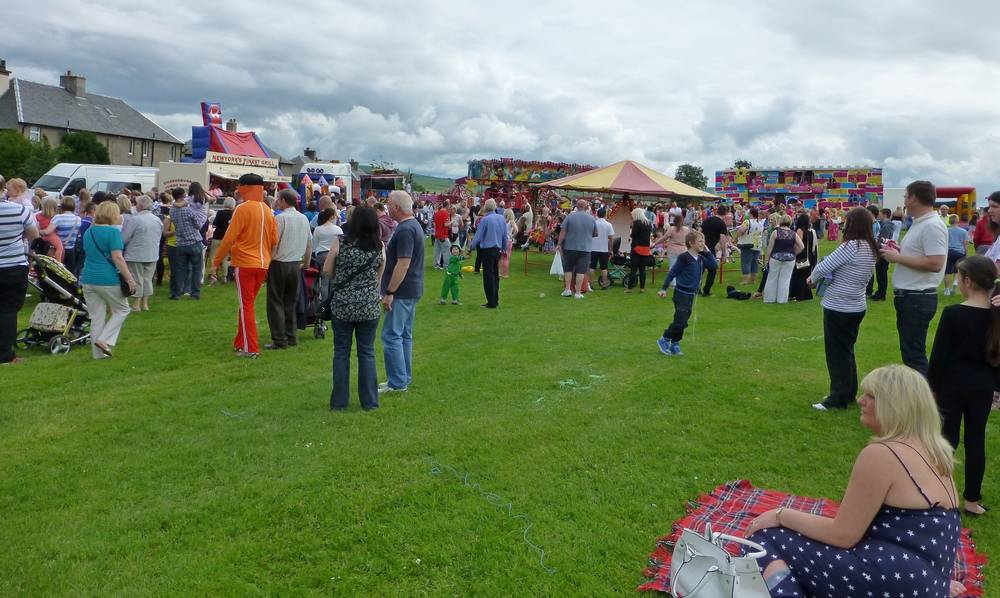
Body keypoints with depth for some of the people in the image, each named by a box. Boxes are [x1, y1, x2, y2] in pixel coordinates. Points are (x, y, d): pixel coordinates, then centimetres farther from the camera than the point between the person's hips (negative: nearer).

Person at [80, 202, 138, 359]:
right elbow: (117, 258, -17)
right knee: (122, 310, 12)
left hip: (88, 279, 7)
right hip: (108, 280, -7)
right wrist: (129, 278, -15)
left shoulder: (88, 232, 12)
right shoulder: (113, 231, -11)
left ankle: (98, 353, 14)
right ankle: (104, 340, -2)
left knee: (96, 317, 11)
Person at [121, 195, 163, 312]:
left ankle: (136, 304, 9)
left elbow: (123, 239, -14)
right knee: (148, 279, 12)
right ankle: (145, 303, 17)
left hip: (136, 255, -5)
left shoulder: (134, 220, -16)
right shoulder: (158, 220, 4)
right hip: (152, 255, 6)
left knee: (137, 280, 3)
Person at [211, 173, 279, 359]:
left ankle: (251, 349, 0)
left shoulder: (243, 208, -12)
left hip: (244, 263, -6)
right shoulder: (267, 210, 7)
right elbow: (274, 240, 11)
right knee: (247, 303, 17)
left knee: (246, 305, 0)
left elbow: (229, 238, -12)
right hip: (263, 264, 6)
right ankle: (240, 343, 26)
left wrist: (216, 261, -4)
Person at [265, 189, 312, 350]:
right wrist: (306, 263, 24)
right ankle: (291, 337, 17)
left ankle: (279, 340, 0)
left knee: (276, 302, 1)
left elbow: (273, 243, -15)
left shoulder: (280, 218, -12)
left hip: (279, 263, -6)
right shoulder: (304, 219, 7)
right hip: (296, 264, 6)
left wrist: (269, 260, -4)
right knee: (291, 302, 14)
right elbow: (310, 243, 13)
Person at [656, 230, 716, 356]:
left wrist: (707, 252, 2)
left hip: (691, 295, 8)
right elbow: (672, 273, -12)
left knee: (682, 321, 12)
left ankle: (675, 345, 21)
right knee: (680, 321, -11)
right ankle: (664, 340, 5)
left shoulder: (701, 259, 8)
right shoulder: (684, 257, -14)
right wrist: (664, 288, -13)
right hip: (681, 294, -8)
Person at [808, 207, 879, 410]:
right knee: (847, 351, 19)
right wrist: (820, 279, 5)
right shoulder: (871, 249, 6)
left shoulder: (851, 246, -20)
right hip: (857, 307, 8)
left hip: (838, 308, -8)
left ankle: (839, 398, 10)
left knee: (837, 353, 2)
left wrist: (812, 279, 2)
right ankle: (849, 393, 30)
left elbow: (823, 267, -18)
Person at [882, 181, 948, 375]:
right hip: (908, 295, 11)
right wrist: (898, 251, 8)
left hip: (918, 299, -11)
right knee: (909, 350, 19)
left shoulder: (932, 226, -18)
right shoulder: (919, 223, 14)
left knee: (914, 354, -5)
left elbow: (935, 264, -26)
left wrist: (898, 258, -19)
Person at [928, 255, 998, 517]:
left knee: (947, 439, 5)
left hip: (953, 383, -4)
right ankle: (972, 500, 19)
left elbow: (939, 355, -12)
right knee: (976, 441, 11)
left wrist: (932, 386, -3)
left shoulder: (953, 313, -16)